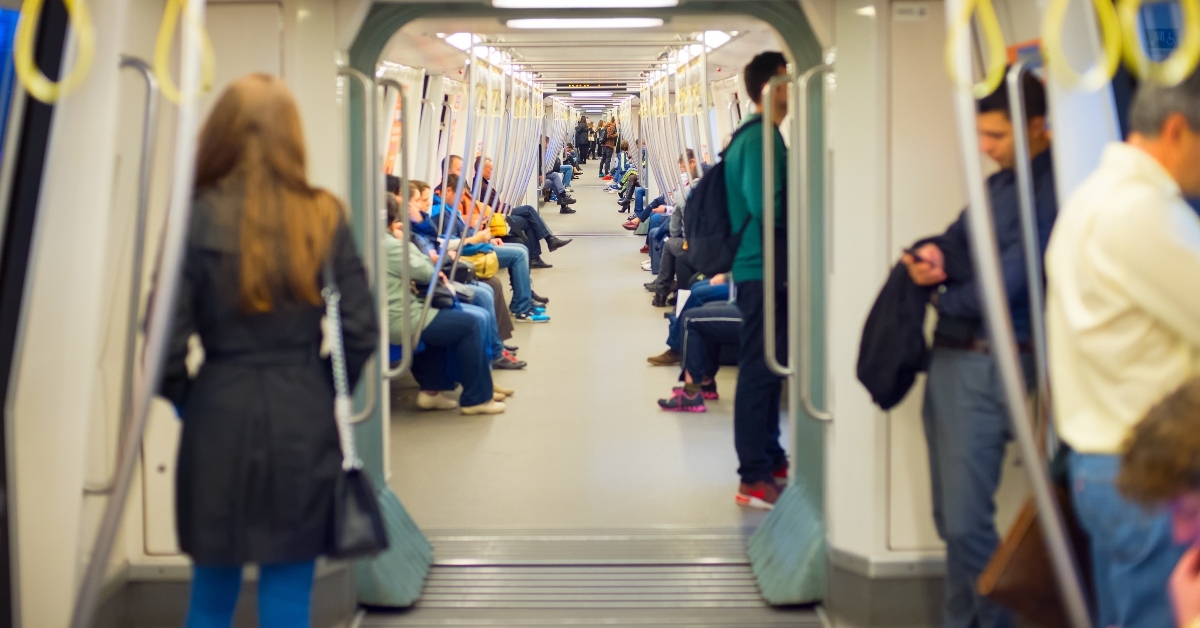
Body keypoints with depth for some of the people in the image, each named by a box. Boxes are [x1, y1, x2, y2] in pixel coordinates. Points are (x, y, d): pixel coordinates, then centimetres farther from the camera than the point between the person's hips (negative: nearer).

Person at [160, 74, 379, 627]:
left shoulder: (197, 219, -7)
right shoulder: (324, 218, -2)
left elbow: (166, 341, -10)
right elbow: (361, 331, -4)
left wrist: (185, 399, 9)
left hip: (219, 419, -1)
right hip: (305, 423, 1)